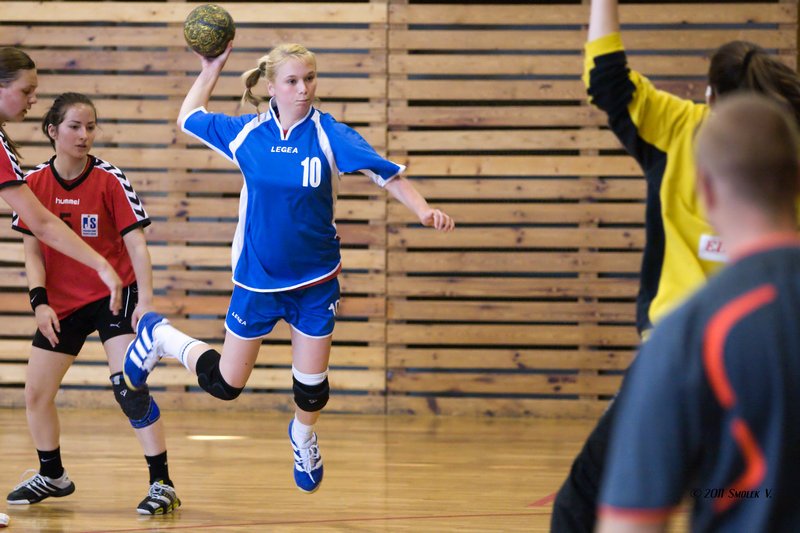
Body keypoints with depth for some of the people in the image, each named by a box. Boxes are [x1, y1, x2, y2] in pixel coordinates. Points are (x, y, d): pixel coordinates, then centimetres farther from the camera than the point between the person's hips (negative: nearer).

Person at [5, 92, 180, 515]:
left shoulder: (110, 180, -14)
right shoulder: (35, 182, -4)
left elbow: (136, 243, -15)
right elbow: (32, 250, 1)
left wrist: (146, 300, -24)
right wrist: (40, 302, -10)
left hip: (114, 295, -4)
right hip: (61, 302, 5)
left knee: (128, 386, -19)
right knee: (36, 392, 8)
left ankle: (161, 484, -14)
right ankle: (52, 476, 31)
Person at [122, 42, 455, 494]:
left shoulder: (329, 134, -13)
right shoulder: (245, 133, -8)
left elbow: (386, 173, -20)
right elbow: (189, 118, 11)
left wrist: (424, 210, -34)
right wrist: (211, 70, 8)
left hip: (316, 281, 0)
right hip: (257, 278, 0)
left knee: (312, 386, 8)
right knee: (225, 385, 8)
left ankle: (303, 437, 43)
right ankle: (160, 336, 35)